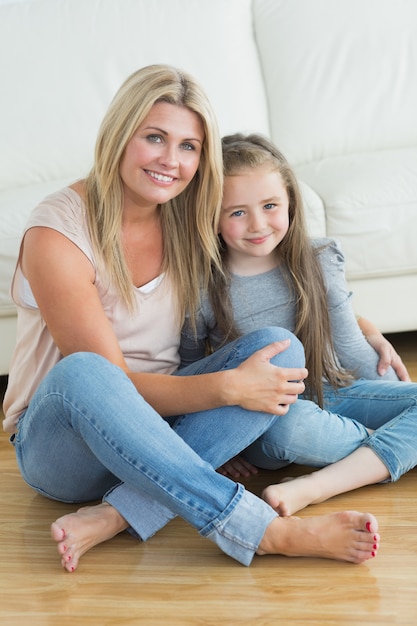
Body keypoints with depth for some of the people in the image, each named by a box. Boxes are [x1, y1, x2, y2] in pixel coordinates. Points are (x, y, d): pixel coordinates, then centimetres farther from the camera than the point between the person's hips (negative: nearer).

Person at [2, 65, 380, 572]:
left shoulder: (188, 222, 0)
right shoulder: (57, 233, -17)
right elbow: (113, 384, -21)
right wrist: (228, 387, -31)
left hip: (157, 426, 5)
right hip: (60, 442, -5)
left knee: (280, 347, -19)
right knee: (81, 372, -39)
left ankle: (113, 516, -28)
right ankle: (266, 531, -37)